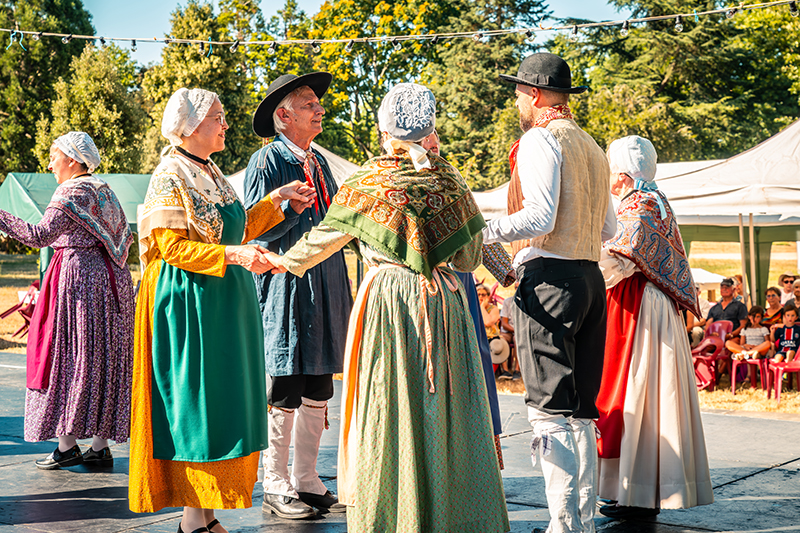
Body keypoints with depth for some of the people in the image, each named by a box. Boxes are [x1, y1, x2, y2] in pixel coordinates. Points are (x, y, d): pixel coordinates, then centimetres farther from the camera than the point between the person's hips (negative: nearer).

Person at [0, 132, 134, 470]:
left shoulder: (72, 192, -11)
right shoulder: (104, 191, 15)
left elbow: (39, 235, -22)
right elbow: (125, 237, 18)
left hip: (78, 277, -8)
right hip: (111, 278, 8)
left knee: (69, 357, -2)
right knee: (104, 359, 7)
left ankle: (67, 444, -1)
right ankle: (100, 446, 9)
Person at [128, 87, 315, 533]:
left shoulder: (210, 173, 15)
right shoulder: (171, 177, -11)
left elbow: (236, 230, 19)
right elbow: (171, 246, -17)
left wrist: (276, 200, 13)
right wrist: (233, 254, -25)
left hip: (226, 301, 9)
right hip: (191, 303, -9)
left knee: (222, 404, 9)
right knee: (197, 405, -5)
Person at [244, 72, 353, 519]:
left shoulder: (318, 162, 17)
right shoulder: (266, 162, -7)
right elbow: (255, 230, -13)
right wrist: (294, 207, -19)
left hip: (325, 287, 8)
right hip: (285, 288, -8)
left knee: (318, 390, 10)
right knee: (284, 392, -3)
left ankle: (308, 481, 19)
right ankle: (276, 487, 8)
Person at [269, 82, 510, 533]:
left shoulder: (367, 182, -2)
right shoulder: (449, 179, 5)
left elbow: (325, 237, 8)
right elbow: (471, 257, 9)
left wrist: (287, 261, 25)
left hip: (389, 301, -2)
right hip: (445, 300, 2)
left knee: (390, 410, 3)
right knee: (449, 410, 7)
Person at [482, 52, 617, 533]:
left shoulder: (541, 139, -6)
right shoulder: (593, 148, 19)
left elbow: (539, 217, -18)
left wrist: (481, 233, -12)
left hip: (549, 278, -8)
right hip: (591, 275, 8)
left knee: (551, 412, -7)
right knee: (580, 412, 11)